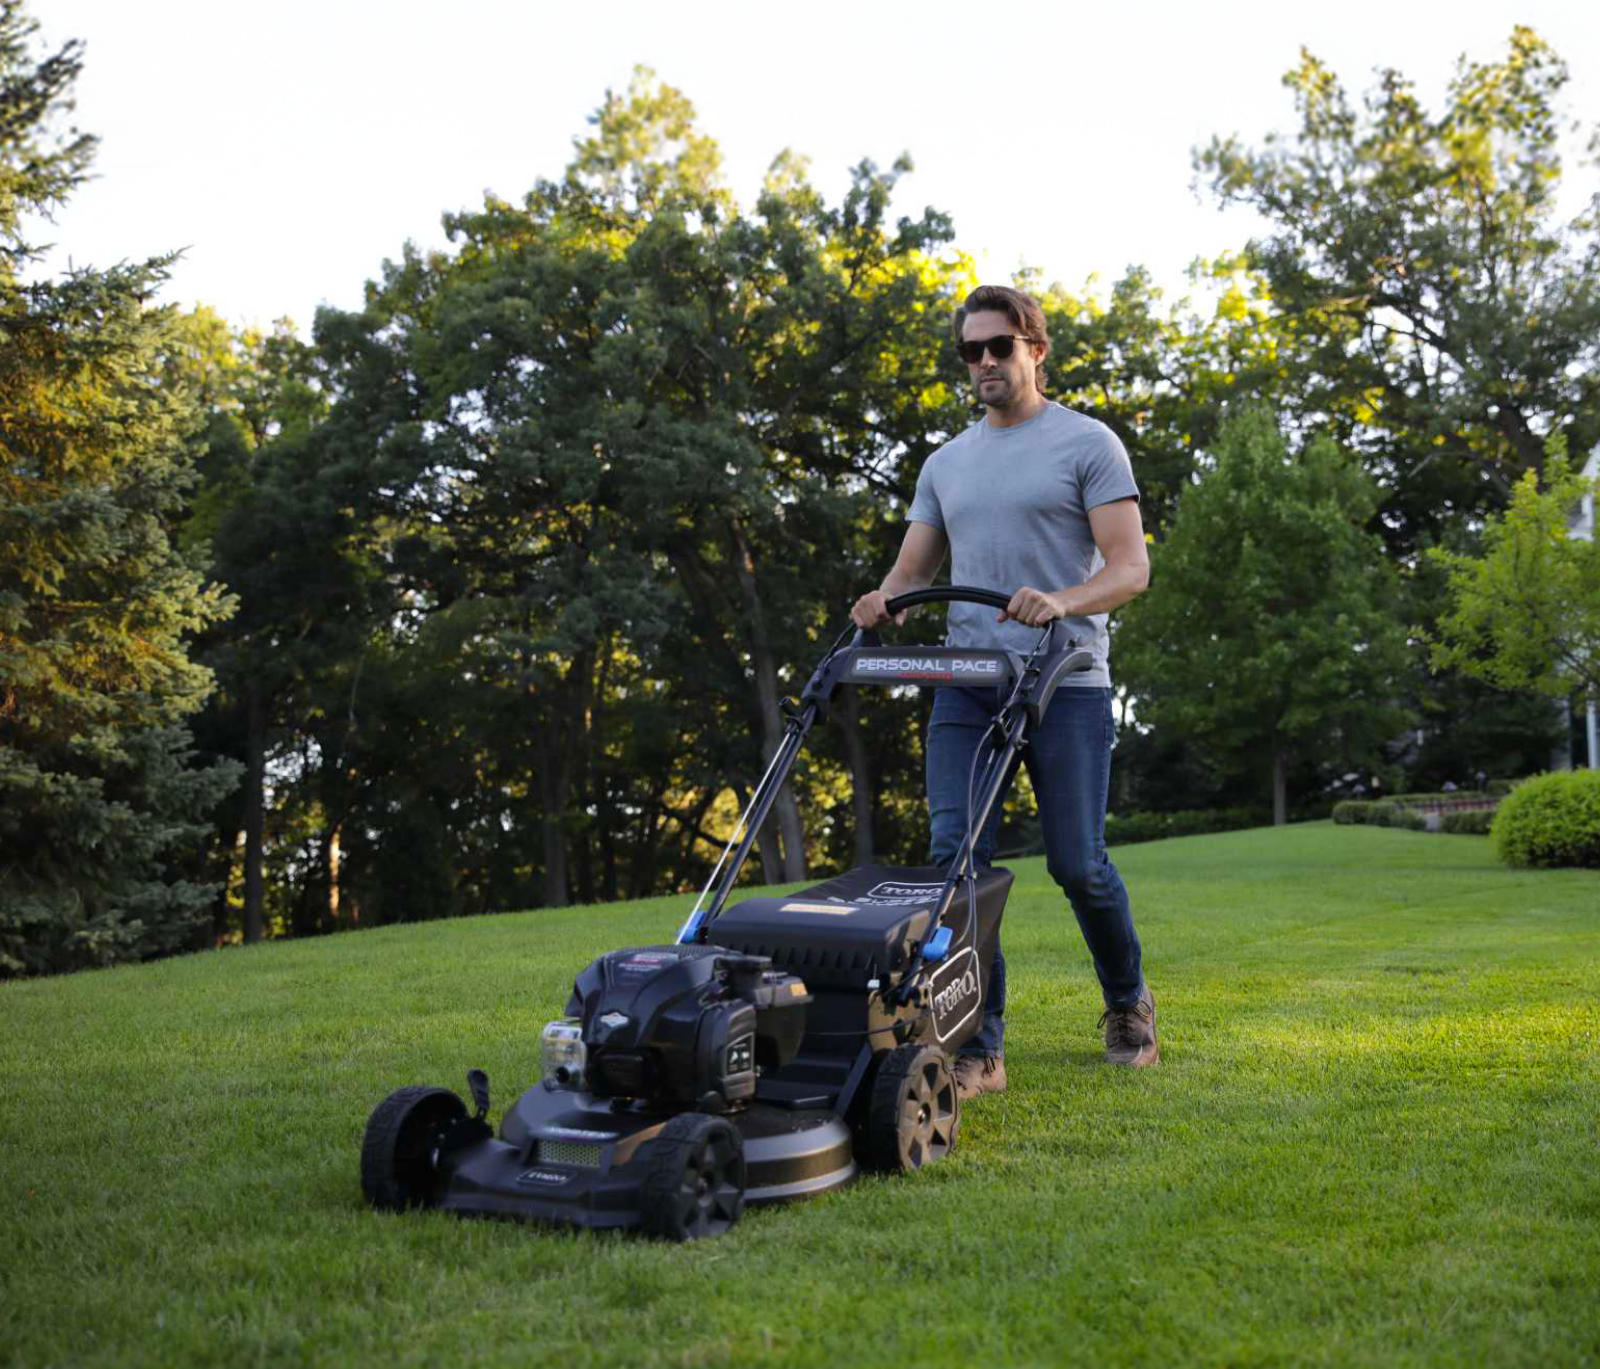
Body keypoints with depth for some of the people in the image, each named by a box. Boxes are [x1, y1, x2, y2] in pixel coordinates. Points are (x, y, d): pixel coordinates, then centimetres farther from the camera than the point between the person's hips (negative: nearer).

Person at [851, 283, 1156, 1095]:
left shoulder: (1087, 444, 2)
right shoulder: (945, 464, 18)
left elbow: (1130, 567, -7)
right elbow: (912, 570, 16)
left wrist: (1061, 601, -27)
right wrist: (884, 600, -7)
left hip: (1064, 682, -4)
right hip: (966, 684, 4)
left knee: (1077, 863, -1)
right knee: (956, 856, -8)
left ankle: (1128, 1005, 27)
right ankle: (977, 1048, -1)